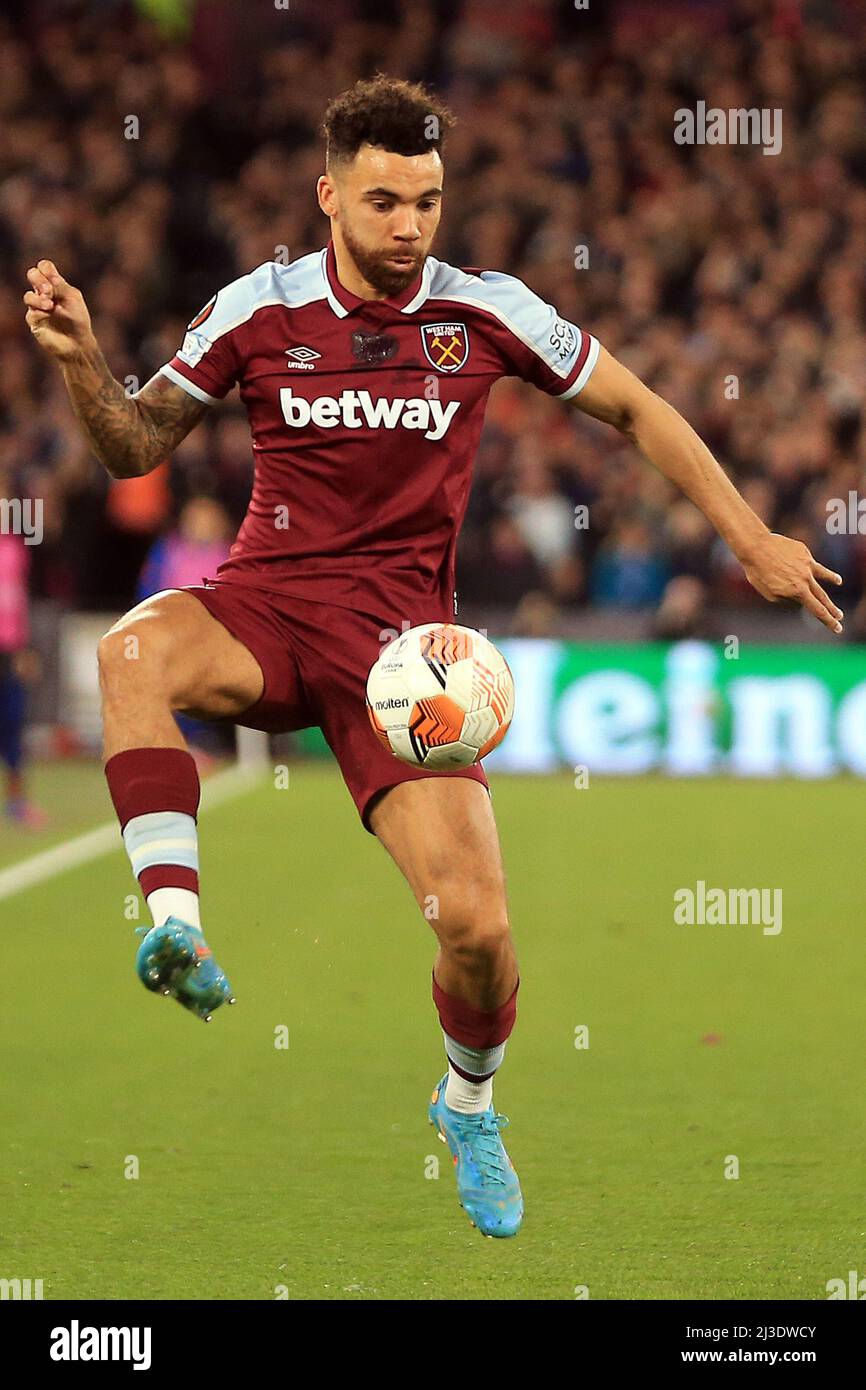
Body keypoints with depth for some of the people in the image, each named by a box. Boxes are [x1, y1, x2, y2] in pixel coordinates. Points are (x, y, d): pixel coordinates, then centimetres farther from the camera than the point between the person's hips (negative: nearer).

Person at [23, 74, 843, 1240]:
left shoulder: (486, 312, -1)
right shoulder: (259, 309, -1)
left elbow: (635, 409, 12)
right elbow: (134, 449, 7)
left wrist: (750, 539, 8)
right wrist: (82, 361, -13)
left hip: (402, 626, 0)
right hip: (263, 606, 0)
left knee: (477, 924, -13)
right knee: (133, 654, -38)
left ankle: (470, 1107, 20)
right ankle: (175, 925, -41)